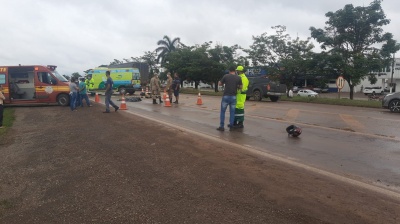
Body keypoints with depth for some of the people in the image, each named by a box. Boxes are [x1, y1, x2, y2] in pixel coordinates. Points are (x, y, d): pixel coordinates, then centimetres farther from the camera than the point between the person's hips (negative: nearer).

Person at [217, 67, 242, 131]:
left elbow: (219, 84, 5)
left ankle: (221, 126, 6)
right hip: (233, 97, 2)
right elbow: (240, 87, 5)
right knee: (232, 112, 11)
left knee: (222, 111, 7)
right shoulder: (238, 77, 0)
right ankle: (231, 126, 15)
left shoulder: (226, 76, -3)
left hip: (226, 96, -2)